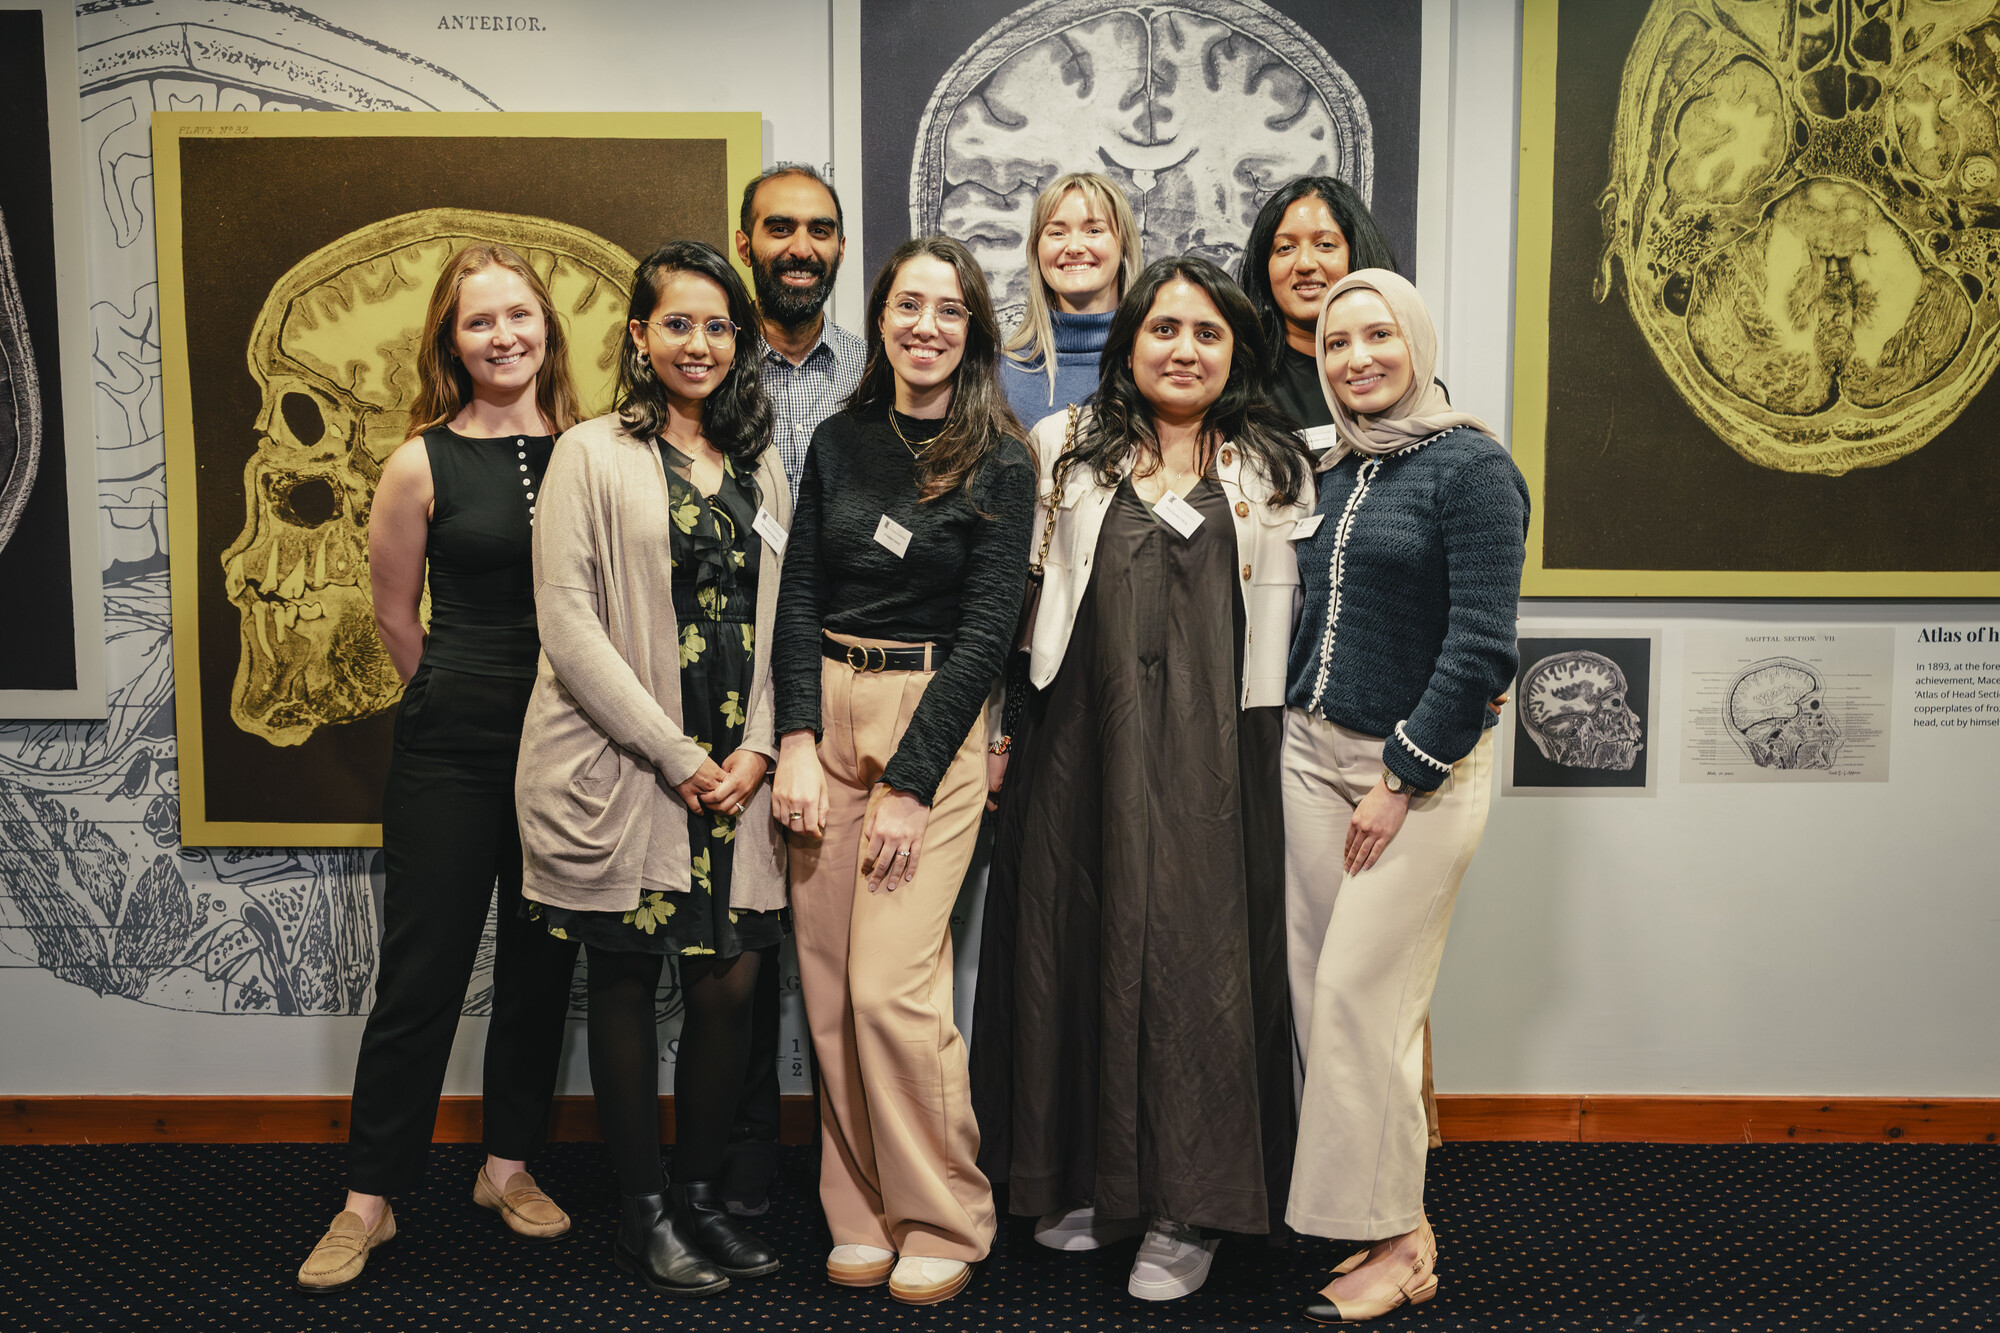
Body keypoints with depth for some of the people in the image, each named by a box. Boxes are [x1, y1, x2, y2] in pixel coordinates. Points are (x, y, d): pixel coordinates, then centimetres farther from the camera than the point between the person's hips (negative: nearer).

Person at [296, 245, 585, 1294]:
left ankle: (508, 1164, 30)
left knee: (541, 966, 13)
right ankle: (369, 1199, 18)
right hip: (452, 747, -3)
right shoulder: (421, 465, -5)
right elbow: (396, 618, 4)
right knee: (422, 970, 3)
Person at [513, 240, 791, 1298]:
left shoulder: (759, 467, 14)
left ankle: (698, 1191, 24)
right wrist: (678, 757, -12)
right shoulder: (592, 455, -2)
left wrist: (756, 750, -2)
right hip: (621, 768, -4)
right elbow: (569, 623, -10)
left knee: (729, 983, 5)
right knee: (626, 984, 6)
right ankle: (641, 1213, 20)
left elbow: (777, 619, 13)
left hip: (736, 773, 4)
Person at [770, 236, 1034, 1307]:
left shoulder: (998, 463, -3)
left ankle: (942, 1224, 10)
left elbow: (986, 631, -7)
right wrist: (797, 742, -5)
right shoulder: (839, 440, 9)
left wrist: (909, 784, -12)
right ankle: (861, 1216, 21)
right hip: (826, 708, 4)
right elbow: (799, 595, 7)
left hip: (936, 723, -4)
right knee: (827, 984, 5)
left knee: (891, 987, -9)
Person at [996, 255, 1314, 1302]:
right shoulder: (1066, 454, 11)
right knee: (1085, 938, 6)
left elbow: (1301, 616, 9)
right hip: (1089, 742, 1)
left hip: (1217, 754, -1)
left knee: (1200, 951, -1)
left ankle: (1188, 1208, 12)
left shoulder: (1275, 469, 10)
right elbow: (1027, 591, 10)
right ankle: (1087, 1178, 24)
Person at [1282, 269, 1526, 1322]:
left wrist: (1403, 777, -15)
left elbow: (1482, 646, -15)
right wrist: (1293, 729, 10)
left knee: (1360, 996, -6)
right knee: (1338, 989, 6)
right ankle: (1371, 1203, 20)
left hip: (1421, 768, -6)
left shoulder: (1470, 465, -9)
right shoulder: (1331, 473, 12)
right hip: (1313, 752, 6)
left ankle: (1398, 1244, 9)